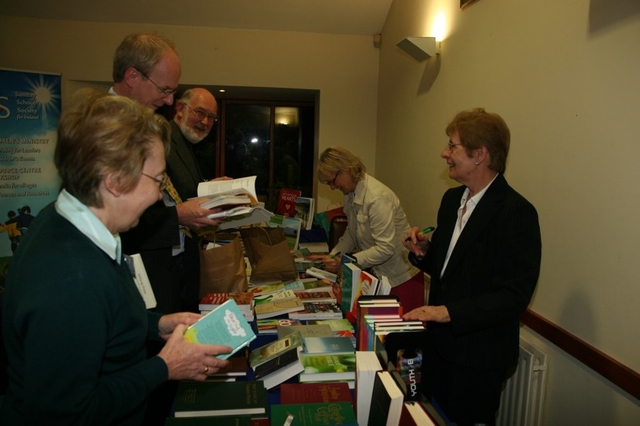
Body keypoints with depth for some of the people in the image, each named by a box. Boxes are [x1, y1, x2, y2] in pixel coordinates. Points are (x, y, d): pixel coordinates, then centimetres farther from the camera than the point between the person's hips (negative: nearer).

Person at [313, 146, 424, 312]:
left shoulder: (377, 197, -26)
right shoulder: (350, 194, 2)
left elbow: (386, 248, -27)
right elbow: (351, 233, 9)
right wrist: (332, 256, -5)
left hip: (401, 277, -8)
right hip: (377, 274, 8)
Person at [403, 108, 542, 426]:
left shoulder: (517, 212, -20)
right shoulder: (452, 198, 5)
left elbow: (514, 295, -23)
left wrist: (448, 312, -28)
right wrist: (423, 251, -6)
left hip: (478, 355, -7)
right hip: (439, 344, 7)